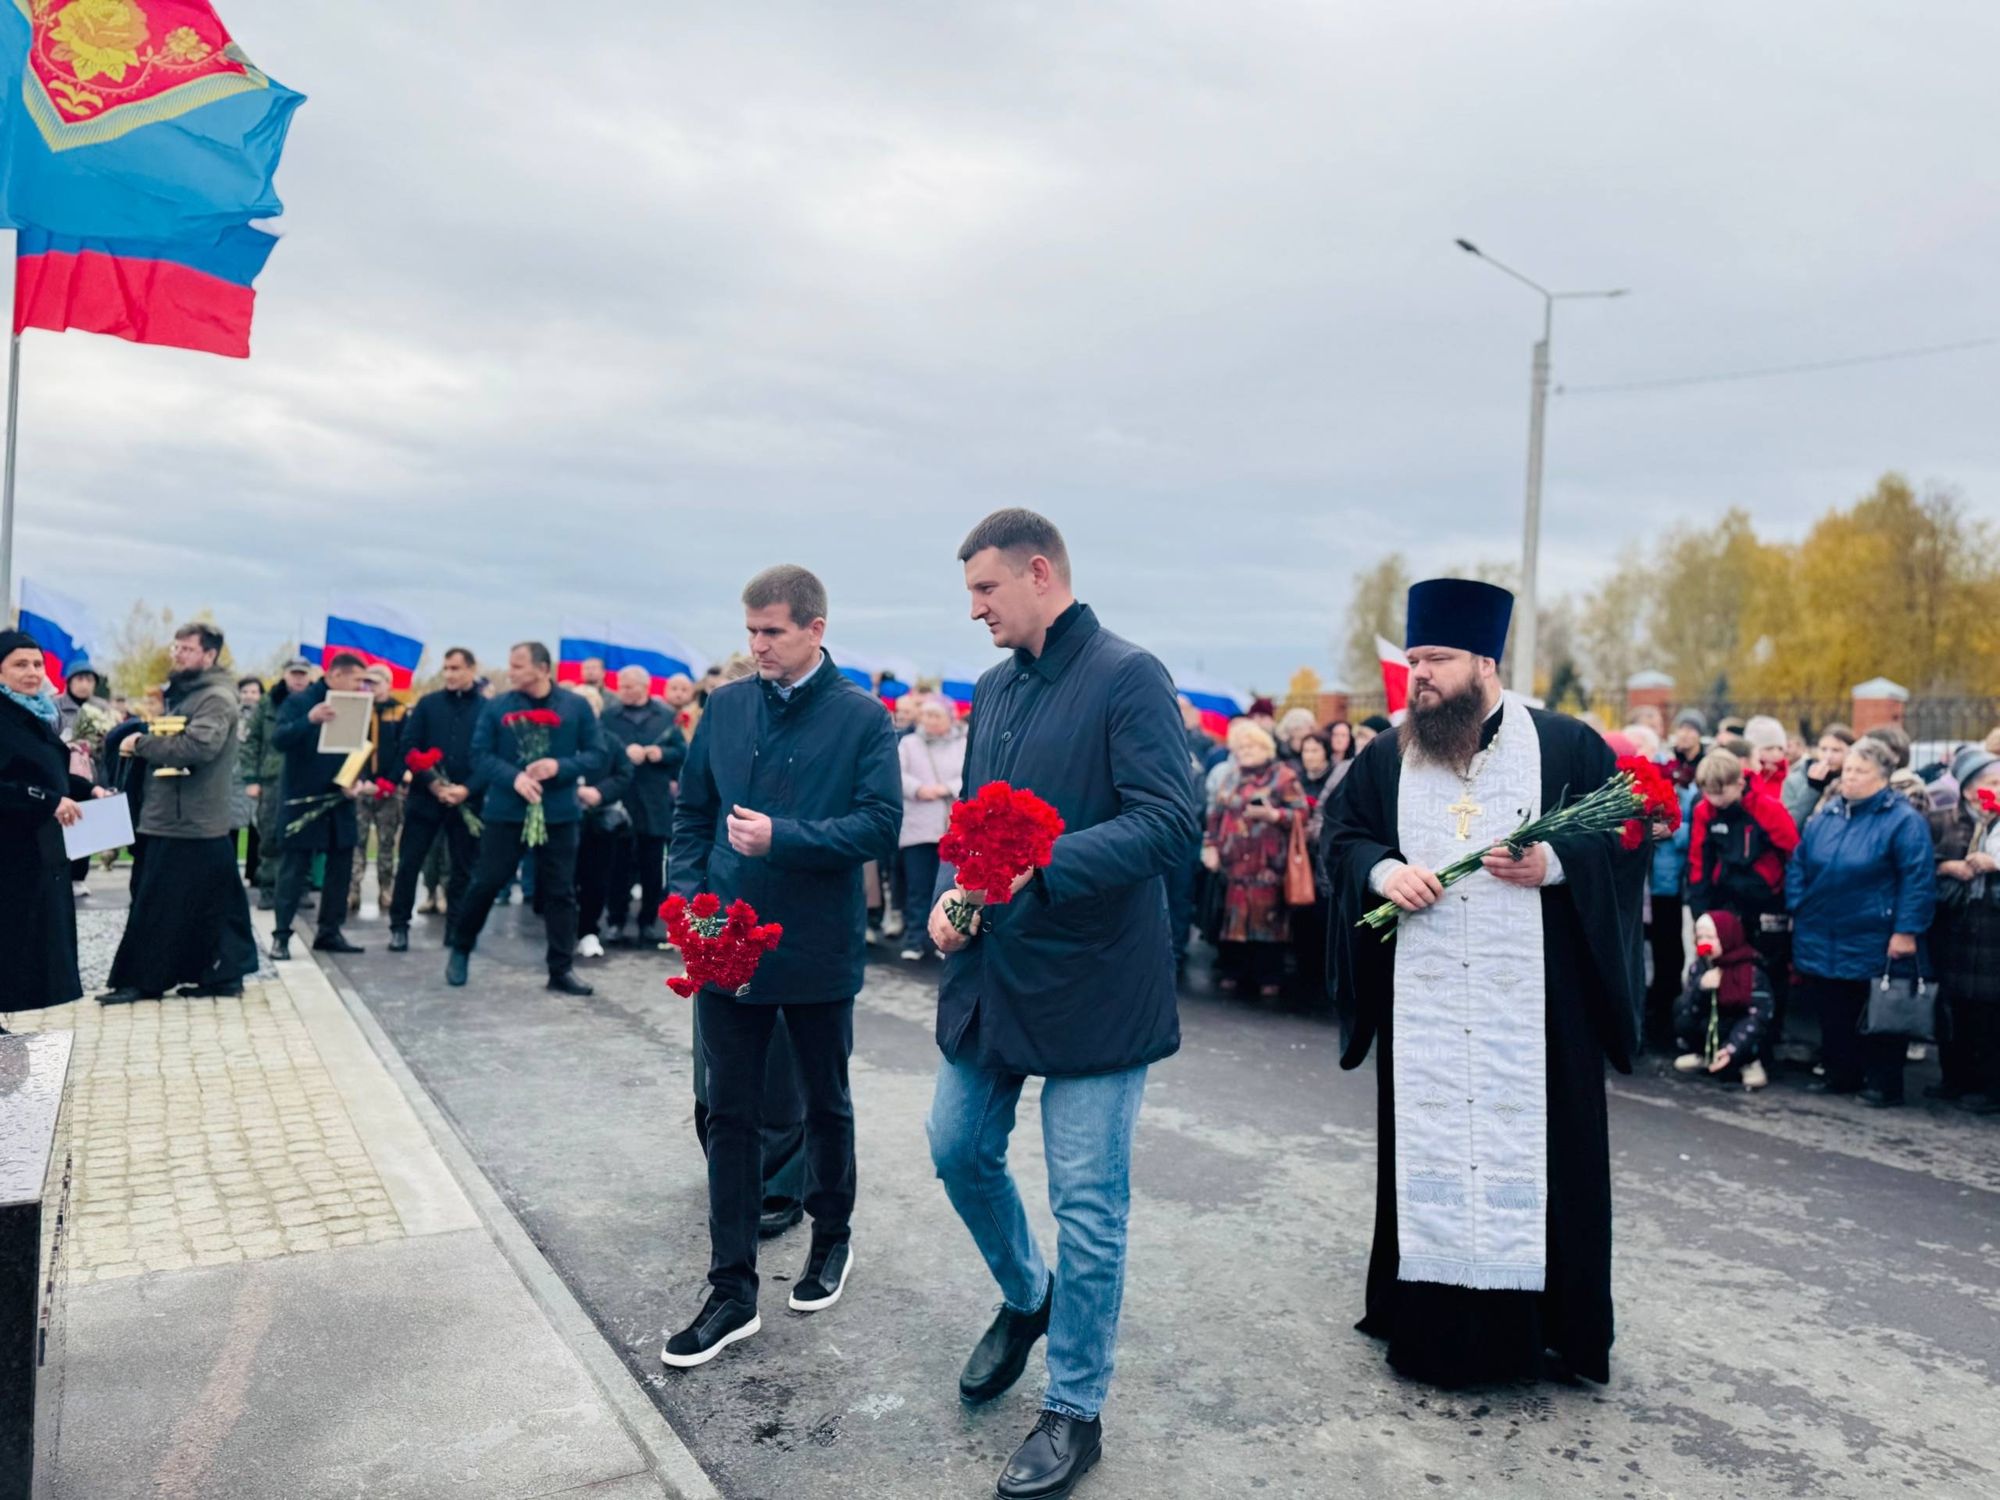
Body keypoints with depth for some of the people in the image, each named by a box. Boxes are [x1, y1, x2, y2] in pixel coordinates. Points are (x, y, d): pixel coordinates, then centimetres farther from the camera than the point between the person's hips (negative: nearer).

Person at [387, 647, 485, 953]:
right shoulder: (427, 703, 4)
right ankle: (399, 926, 12)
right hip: (425, 796, 1)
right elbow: (408, 748, 0)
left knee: (462, 868, 6)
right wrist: (432, 783, -12)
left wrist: (467, 789, -15)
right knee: (409, 863, 2)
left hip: (467, 800, 0)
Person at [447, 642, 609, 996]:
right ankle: (460, 949, 28)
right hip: (505, 812, 0)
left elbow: (599, 755, -1)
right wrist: (514, 777, -19)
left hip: (559, 814, 0)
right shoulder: (496, 707, 1)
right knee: (485, 883, 5)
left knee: (560, 891, 4)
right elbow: (481, 757, -2)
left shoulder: (576, 707, 1)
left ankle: (562, 970, 12)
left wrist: (560, 767, -17)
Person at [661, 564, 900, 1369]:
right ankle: (732, 1292, 18)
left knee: (826, 1105, 17)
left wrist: (782, 838, -24)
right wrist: (689, 898, -4)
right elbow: (691, 810, 8)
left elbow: (881, 824, -15)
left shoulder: (862, 717, -8)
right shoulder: (726, 707, 3)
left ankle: (831, 1240, 41)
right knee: (731, 1117, 7)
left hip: (818, 950, -3)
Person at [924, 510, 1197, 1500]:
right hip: (991, 968, 7)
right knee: (960, 1151, 17)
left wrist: (1038, 865, -30)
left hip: (1092, 981, -7)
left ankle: (1075, 1411, 23)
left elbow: (1170, 825, -21)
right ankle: (1025, 1297, 45)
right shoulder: (994, 688, 10)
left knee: (1087, 1203, 3)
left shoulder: (1128, 678, -13)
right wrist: (949, 893, -2)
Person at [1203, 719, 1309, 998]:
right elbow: (1215, 816, 19)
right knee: (1234, 917, 6)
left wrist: (1273, 815, -19)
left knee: (1267, 917, -5)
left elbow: (1301, 812, -5)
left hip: (1268, 865, -5)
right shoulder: (1232, 781, 19)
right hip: (1234, 863, 5)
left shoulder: (1283, 776, 1)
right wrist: (1210, 846, 7)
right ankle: (1233, 973, 16)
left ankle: (1269, 978, 4)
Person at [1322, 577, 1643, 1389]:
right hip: (1424, 1006, 3)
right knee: (1427, 1149, 7)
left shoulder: (1568, 746, 0)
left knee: (1537, 1152, 4)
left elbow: (1626, 836, 0)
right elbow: (1341, 835, 9)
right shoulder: (1386, 757, 7)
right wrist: (1382, 870, -12)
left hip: (1535, 1006, -2)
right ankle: (1431, 1326, 20)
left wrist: (1555, 863, -17)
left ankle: (1552, 1323, 20)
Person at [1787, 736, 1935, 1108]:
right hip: (1824, 942, 6)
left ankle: (1884, 1084, 16)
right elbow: (1798, 868, 15)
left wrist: (1906, 931, -17)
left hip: (1874, 946, -5)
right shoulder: (1824, 819, 10)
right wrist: (1797, 912, 7)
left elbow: (1919, 879, -14)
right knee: (1833, 1014, 12)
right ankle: (1841, 1075, 24)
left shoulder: (1903, 820, -8)